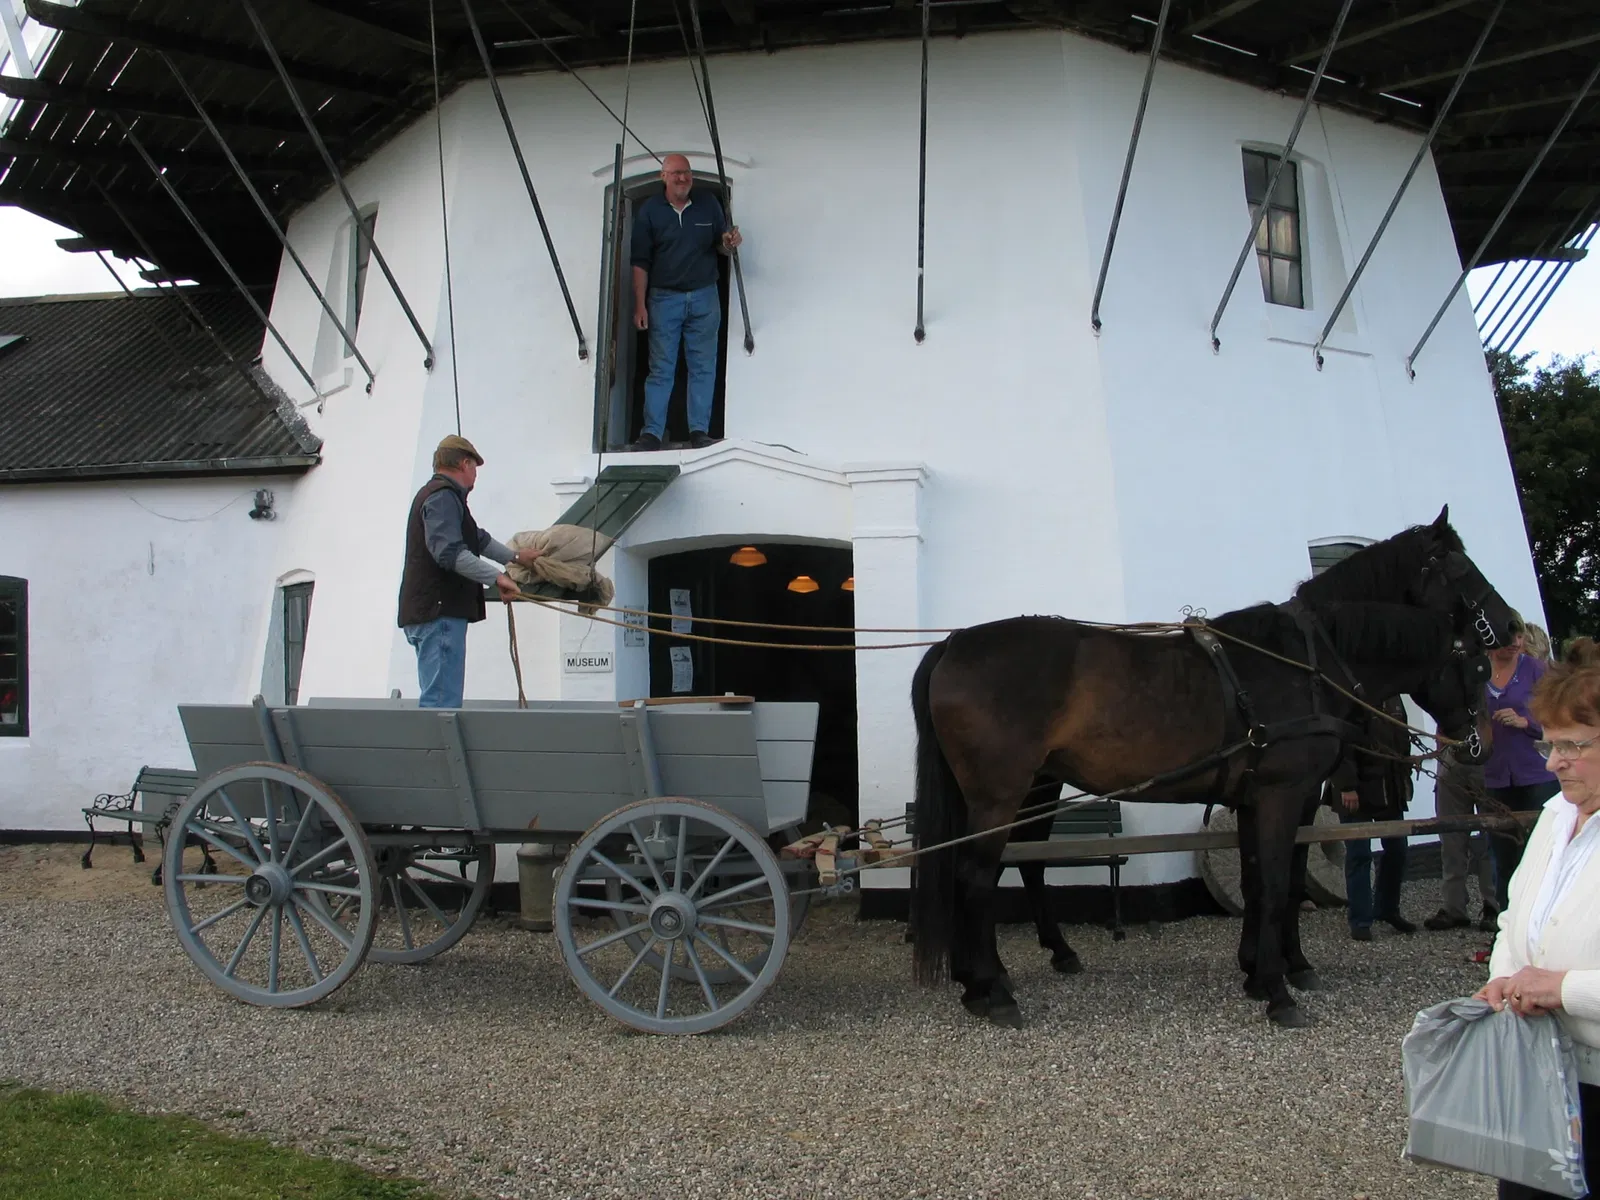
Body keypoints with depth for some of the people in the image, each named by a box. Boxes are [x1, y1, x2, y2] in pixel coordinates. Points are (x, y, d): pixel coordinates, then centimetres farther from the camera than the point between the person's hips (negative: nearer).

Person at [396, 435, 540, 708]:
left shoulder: (445, 496, 25)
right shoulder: (443, 497, -10)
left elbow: (478, 539, 38)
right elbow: (449, 552, -24)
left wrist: (514, 556, 45)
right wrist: (497, 576, -26)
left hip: (435, 612, 11)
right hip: (439, 613, -11)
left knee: (437, 698, 13)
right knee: (442, 702, -15)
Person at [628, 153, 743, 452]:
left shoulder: (709, 203, 3)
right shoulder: (649, 210, -1)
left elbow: (720, 245, 12)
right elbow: (640, 262, 1)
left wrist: (730, 244, -12)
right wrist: (640, 305, -4)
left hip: (704, 297, 2)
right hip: (664, 298, -2)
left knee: (703, 368, 3)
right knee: (661, 369, -1)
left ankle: (699, 431, 8)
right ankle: (652, 433, 1)